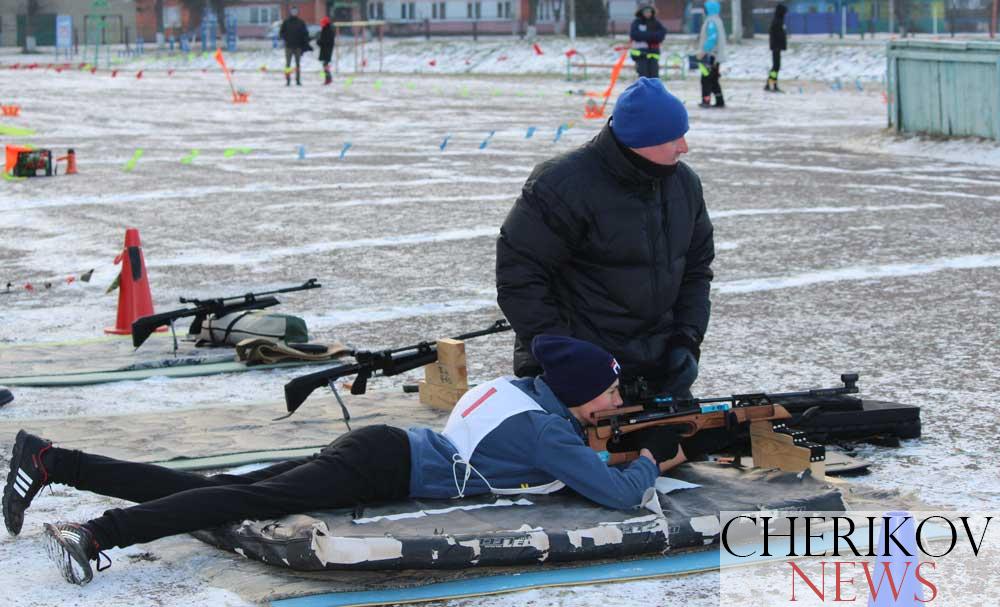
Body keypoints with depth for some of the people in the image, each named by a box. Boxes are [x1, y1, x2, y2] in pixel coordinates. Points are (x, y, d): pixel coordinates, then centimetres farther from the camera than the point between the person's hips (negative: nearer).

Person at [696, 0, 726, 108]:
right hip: (716, 56, 10)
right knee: (713, 80, 14)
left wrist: (703, 51, -23)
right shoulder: (717, 20, 16)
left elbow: (712, 38, -24)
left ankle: (706, 101, -9)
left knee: (706, 79, -7)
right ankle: (720, 102, 14)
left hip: (710, 55, -10)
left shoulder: (711, 21, -15)